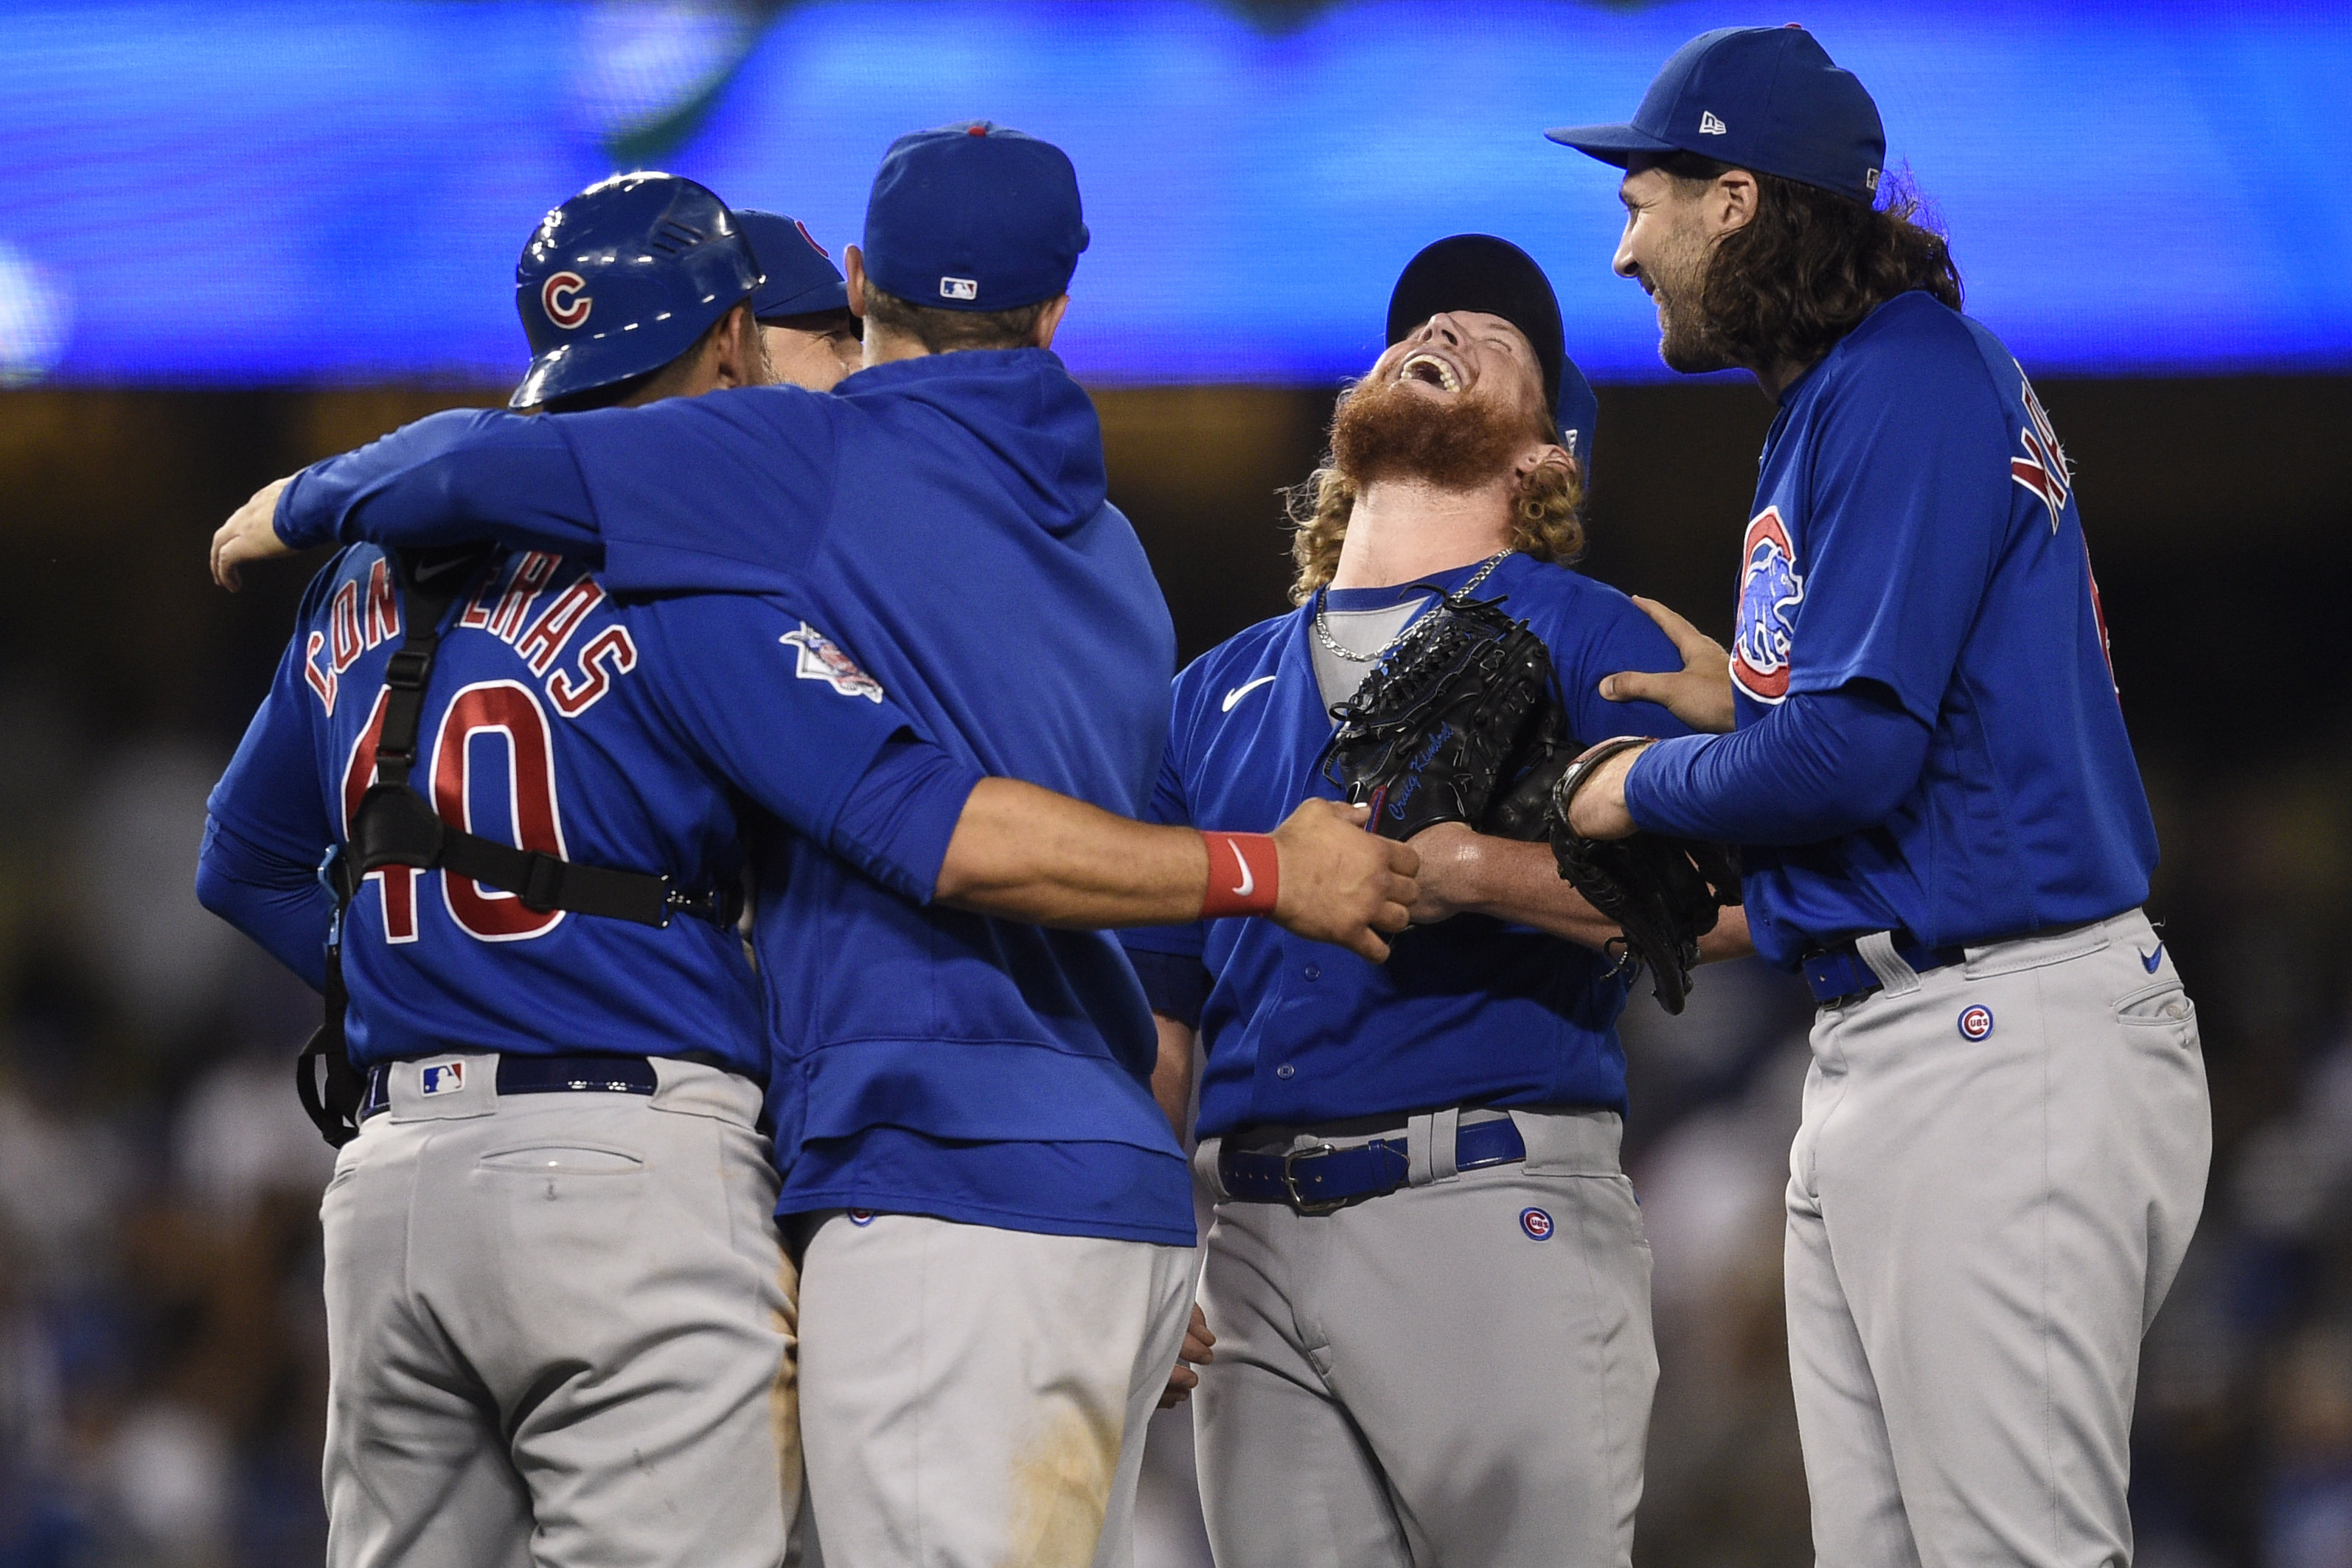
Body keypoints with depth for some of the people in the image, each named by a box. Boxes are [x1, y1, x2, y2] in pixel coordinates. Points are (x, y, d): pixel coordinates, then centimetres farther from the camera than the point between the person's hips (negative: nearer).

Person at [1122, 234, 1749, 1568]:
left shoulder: (1585, 638, 7)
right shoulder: (1221, 693, 23)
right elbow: (1155, 1020, 21)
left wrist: (1465, 869, -17)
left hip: (1498, 1210, -4)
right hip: (1256, 1233, 5)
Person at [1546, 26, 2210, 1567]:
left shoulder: (1911, 385, -12)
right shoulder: (1844, 395, 20)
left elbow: (1856, 750, -20)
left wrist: (1651, 784, -3)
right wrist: (1746, 705, 16)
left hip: (2002, 1044, -11)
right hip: (1879, 1051, 11)